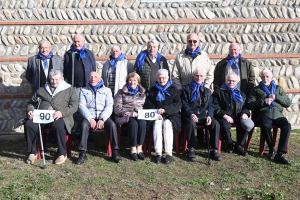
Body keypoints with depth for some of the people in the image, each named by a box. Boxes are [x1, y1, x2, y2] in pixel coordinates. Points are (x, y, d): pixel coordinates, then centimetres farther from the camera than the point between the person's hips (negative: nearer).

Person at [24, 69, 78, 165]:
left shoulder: (69, 90, 16)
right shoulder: (42, 90, 29)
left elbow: (74, 106, 3)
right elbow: (32, 102, 29)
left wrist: (62, 112, -16)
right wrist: (30, 110, 4)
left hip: (59, 117, -3)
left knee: (58, 125, -38)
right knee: (29, 124, -27)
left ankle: (62, 154, -21)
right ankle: (32, 152, -9)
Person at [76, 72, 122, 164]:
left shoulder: (107, 90, 16)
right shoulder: (84, 90, 17)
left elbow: (109, 106, 3)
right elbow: (82, 105, 3)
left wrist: (102, 119, -14)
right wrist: (90, 118, -14)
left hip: (103, 116, 0)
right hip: (89, 116, 0)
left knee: (112, 124, -30)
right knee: (84, 124, -33)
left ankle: (115, 152, -23)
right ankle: (82, 153, -30)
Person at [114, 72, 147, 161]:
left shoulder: (142, 92, 23)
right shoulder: (121, 92, 12)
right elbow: (117, 108, 0)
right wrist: (129, 113, -14)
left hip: (139, 115, 3)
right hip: (125, 116, -2)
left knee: (142, 123, -32)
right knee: (134, 123, -35)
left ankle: (139, 148, -26)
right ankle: (133, 149, -26)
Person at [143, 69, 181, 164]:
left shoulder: (173, 89, 12)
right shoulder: (153, 90, 17)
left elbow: (178, 105, -1)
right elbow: (147, 105, 8)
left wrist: (165, 109, -18)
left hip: (171, 115, -1)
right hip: (156, 117, 1)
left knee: (167, 123, -34)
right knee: (157, 123, -32)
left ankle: (169, 152, -32)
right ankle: (158, 152, -34)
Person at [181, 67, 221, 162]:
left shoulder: (207, 91, 22)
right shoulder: (186, 89, 11)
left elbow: (210, 105, 12)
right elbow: (184, 104, 0)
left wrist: (209, 116, -9)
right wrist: (191, 114, -20)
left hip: (203, 115, 3)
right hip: (190, 115, -3)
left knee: (215, 124, -25)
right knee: (191, 123, -38)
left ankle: (214, 149, -16)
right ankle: (191, 149, -24)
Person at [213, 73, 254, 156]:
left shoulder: (241, 94, 26)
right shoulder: (218, 92, 10)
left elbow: (246, 106, 23)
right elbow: (215, 107, 0)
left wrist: (245, 113, -1)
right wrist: (225, 115, -14)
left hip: (238, 116, 4)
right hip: (225, 117, -4)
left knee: (249, 124, -27)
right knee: (225, 125, -38)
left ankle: (239, 146, -13)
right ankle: (230, 144, -10)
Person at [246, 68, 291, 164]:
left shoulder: (278, 88, 24)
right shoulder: (256, 89, 17)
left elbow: (288, 103, 15)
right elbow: (249, 105, 4)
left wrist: (276, 97, -1)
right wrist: (264, 101, -8)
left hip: (278, 114, 2)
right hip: (264, 114, -2)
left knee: (287, 126, -30)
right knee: (265, 126, -36)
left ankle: (280, 153, -28)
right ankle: (271, 149, -12)